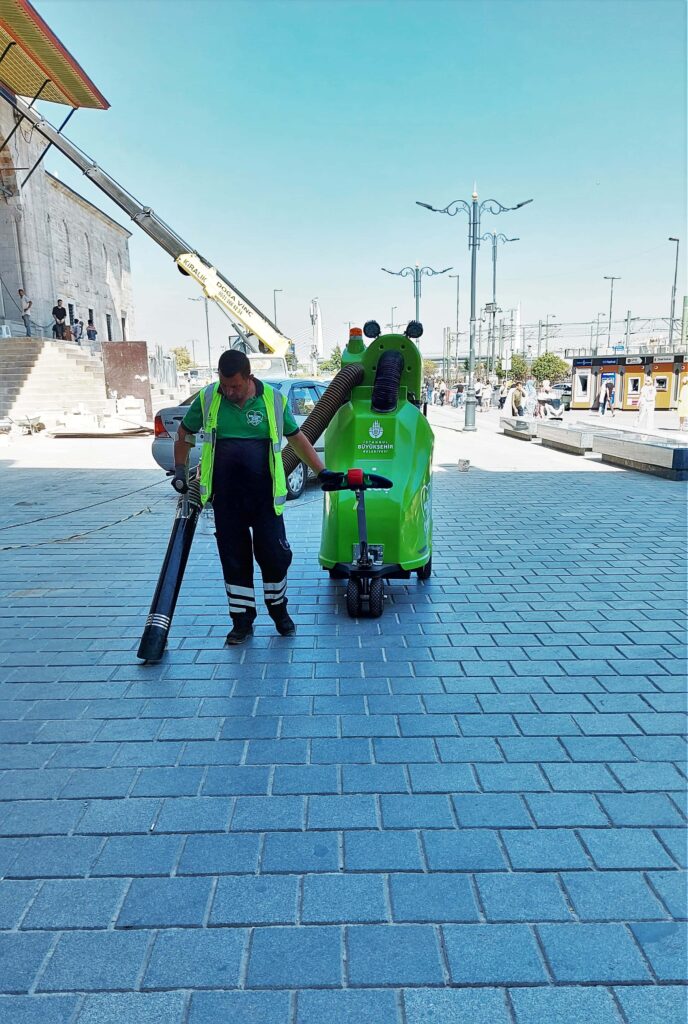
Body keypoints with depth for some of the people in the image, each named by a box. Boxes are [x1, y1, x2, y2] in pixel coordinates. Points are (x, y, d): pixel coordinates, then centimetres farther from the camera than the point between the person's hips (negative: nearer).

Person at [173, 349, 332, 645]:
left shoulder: (274, 399, -1)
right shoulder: (207, 399, 0)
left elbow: (297, 438, 10)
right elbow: (184, 434, 16)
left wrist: (322, 471, 8)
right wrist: (180, 471, 12)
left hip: (264, 495, -1)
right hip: (225, 496, 1)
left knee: (274, 554, 3)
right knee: (234, 559, 7)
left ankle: (279, 610, 28)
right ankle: (242, 620, 21)